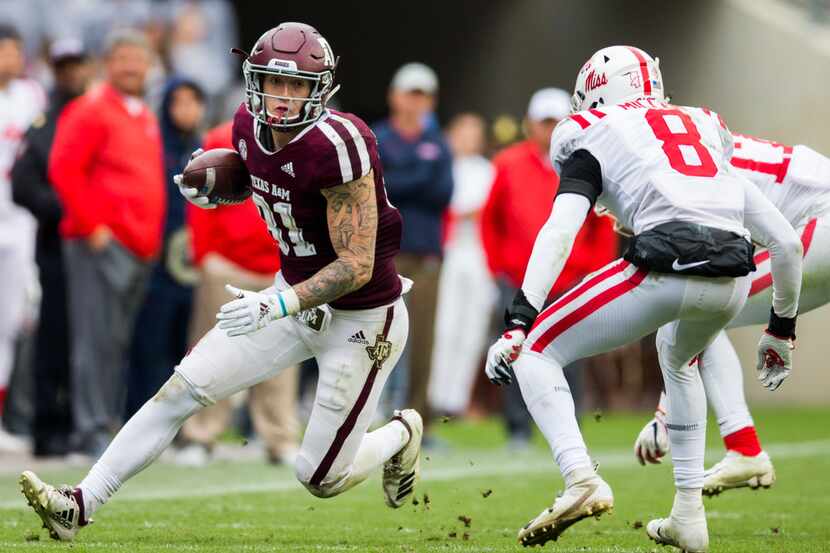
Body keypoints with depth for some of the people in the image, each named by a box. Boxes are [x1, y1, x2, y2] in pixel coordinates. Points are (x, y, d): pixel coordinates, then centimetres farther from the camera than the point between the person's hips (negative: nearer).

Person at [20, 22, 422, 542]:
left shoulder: (337, 146, -29)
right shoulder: (250, 127, -6)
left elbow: (357, 267, -27)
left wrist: (277, 304, -37)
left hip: (361, 318, -7)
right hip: (297, 295, 7)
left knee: (323, 479, 2)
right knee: (183, 388, -4)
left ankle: (401, 435, 34)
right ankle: (80, 505, -1)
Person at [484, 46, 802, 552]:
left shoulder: (594, 137, 17)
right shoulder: (707, 129, 31)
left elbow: (560, 232, -1)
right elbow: (786, 241, 28)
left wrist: (519, 322, -7)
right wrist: (783, 328, 39)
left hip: (667, 270, -5)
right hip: (733, 281, 5)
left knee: (536, 352, 12)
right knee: (679, 361, 37)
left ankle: (581, 478, -11)